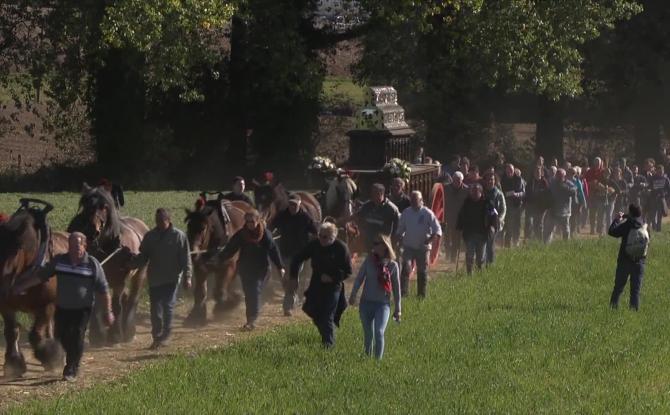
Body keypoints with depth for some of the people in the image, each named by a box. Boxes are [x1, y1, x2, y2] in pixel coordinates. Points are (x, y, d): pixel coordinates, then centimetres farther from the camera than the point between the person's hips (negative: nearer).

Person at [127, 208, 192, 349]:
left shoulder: (179, 236, -4)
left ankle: (165, 335, 2)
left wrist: (187, 277, -12)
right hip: (154, 278, 4)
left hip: (172, 279, -4)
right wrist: (131, 259, -11)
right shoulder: (150, 236, 5)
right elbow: (143, 257, 9)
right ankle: (157, 337, 16)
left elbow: (186, 259, -5)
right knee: (155, 309, 5)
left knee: (168, 306, -9)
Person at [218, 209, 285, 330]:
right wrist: (220, 259, -4)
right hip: (245, 269, 3)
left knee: (255, 293, -13)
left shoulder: (265, 234, -7)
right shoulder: (241, 234, 1)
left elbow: (273, 250, -7)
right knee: (248, 294, 6)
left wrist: (280, 267, -10)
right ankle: (250, 320, 15)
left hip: (261, 269, -3)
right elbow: (230, 249, 4)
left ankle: (252, 320, -17)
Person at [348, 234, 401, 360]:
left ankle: (378, 360, -12)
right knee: (368, 335, 8)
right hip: (366, 302, 2)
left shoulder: (392, 265, -2)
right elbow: (359, 278, 2)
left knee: (379, 332, -17)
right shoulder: (369, 261, 0)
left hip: (383, 304, -2)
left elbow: (396, 287, 4)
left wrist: (397, 309, 6)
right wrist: (353, 295, -11)